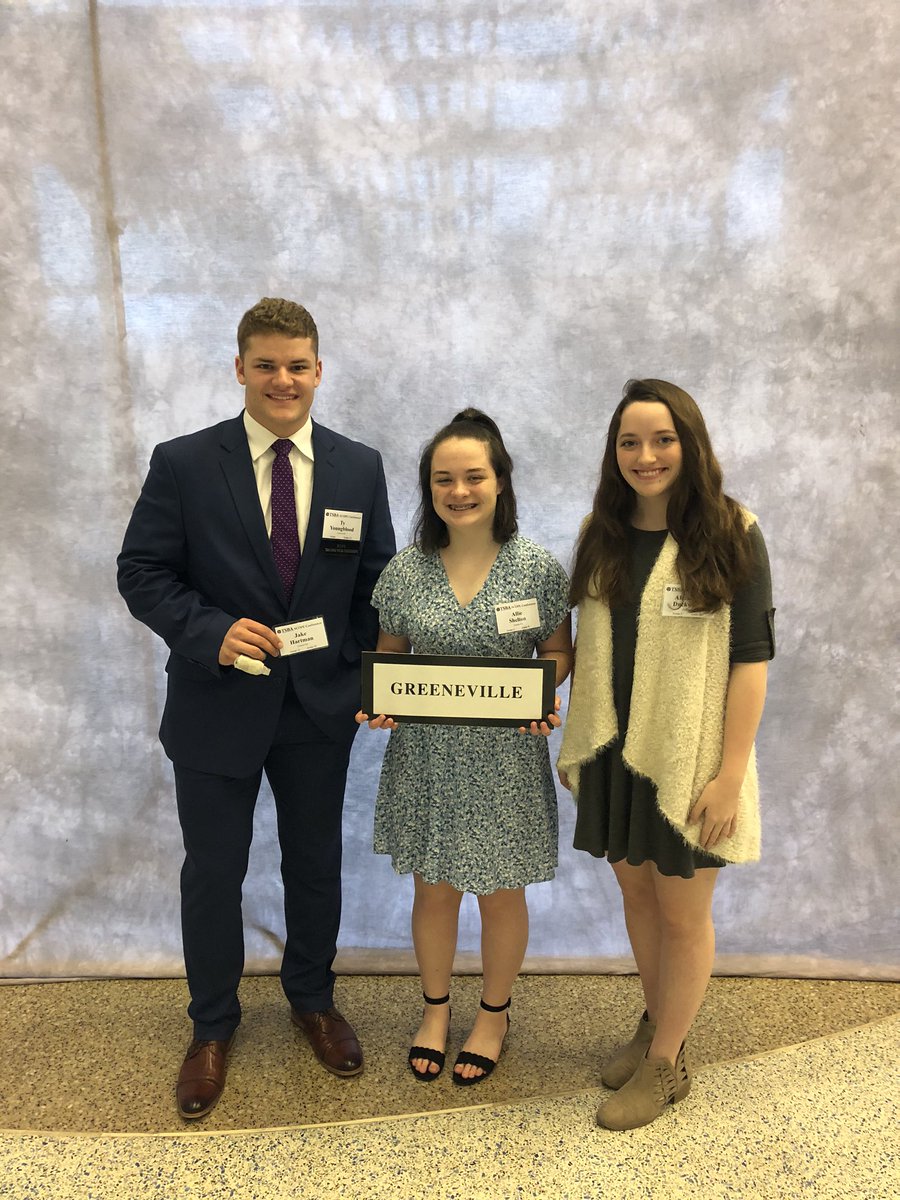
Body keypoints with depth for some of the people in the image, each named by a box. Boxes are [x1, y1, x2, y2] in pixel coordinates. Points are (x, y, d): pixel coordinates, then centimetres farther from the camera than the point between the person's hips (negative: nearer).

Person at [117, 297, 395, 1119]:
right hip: (216, 704, -1)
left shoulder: (359, 468, 0)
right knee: (213, 872, 13)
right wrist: (212, 631, -23)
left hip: (322, 706, 2)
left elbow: (377, 582, 4)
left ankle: (312, 999, 44)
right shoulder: (183, 463, -6)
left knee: (316, 864, 18)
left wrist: (377, 681, -6)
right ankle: (213, 1025, 38)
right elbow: (142, 573, -6)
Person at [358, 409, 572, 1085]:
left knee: (501, 895, 15)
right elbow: (388, 657, 7)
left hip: (507, 760, -1)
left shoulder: (538, 568, -8)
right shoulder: (405, 571, -3)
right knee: (433, 892, 17)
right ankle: (436, 1008, 43)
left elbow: (558, 652, 1)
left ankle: (494, 1014, 42)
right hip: (425, 758, 2)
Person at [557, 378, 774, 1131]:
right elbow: (589, 645, 8)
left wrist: (731, 774, -14)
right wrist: (577, 740, 4)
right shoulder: (602, 533, 2)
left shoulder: (731, 534, -11)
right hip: (616, 752, 5)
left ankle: (666, 1063, 32)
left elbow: (751, 659, -12)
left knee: (682, 912, 11)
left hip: (689, 759, -4)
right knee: (635, 891, 19)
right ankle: (656, 1023, 44)